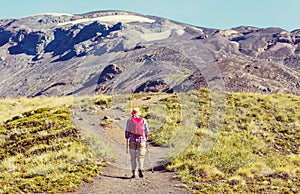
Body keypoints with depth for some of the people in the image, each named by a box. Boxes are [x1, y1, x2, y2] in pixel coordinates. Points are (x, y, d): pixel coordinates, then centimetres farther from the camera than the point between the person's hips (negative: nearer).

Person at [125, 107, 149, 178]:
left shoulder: (129, 120, 1)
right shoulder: (143, 120, 5)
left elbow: (127, 131, 0)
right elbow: (147, 131, 6)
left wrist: (127, 138, 16)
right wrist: (146, 138, 20)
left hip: (132, 140, 0)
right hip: (141, 140, 0)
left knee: (133, 157, 7)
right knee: (141, 156, 4)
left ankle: (133, 173, 5)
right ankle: (140, 170, -17)